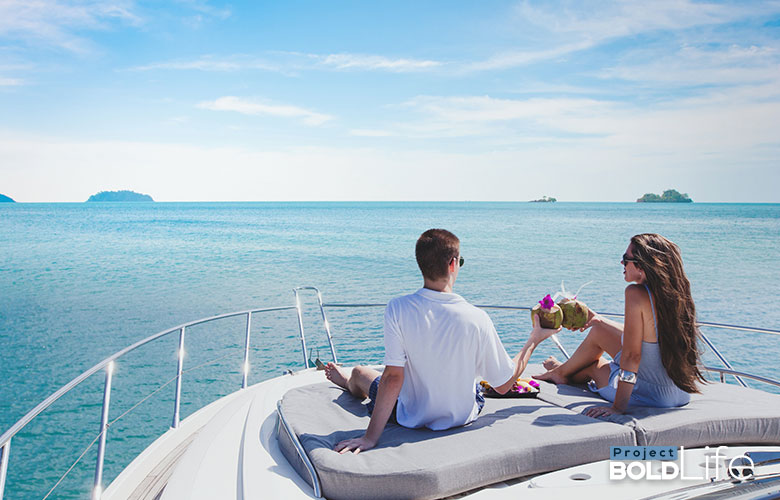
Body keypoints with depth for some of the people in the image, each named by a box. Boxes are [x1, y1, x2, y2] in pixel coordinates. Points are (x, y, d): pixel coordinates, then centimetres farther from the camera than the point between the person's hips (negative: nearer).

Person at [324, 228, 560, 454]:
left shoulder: (398, 309, -25)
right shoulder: (477, 319, -23)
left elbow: (393, 378, -24)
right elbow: (504, 385, -13)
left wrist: (370, 437, -18)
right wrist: (534, 340, -1)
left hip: (412, 418, -1)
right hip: (462, 417, 2)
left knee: (360, 373, 27)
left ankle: (347, 381, 65)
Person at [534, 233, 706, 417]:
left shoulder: (637, 293, -23)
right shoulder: (676, 293, 0)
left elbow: (631, 355, -23)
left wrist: (618, 407, -17)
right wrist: (601, 321, 25)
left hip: (653, 396, -7)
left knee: (591, 366, 19)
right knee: (599, 330, 22)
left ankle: (561, 372, 53)